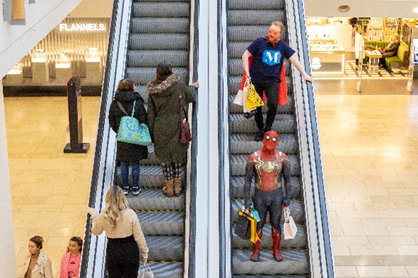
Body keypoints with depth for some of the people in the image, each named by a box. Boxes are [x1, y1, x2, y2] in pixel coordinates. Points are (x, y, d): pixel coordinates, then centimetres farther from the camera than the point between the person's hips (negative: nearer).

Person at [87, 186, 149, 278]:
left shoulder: (103, 216, -15)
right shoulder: (130, 214, -20)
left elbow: (96, 232, 5)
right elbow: (138, 236, -12)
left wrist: (94, 215, 17)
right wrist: (145, 251, 2)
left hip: (112, 252, 1)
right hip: (130, 250, -1)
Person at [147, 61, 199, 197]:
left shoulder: (153, 91, -6)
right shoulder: (179, 85, -10)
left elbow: (150, 114, -1)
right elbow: (191, 97, 7)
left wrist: (151, 134, 6)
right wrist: (193, 86, 29)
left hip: (161, 129, 0)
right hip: (177, 127, 0)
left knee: (165, 157, 11)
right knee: (177, 155, 14)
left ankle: (169, 187, 17)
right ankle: (177, 186, 20)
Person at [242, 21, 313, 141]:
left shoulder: (282, 46, 6)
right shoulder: (259, 42, -1)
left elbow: (294, 59, 9)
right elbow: (245, 55, 3)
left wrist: (304, 74, 4)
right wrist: (247, 72, -6)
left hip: (272, 81, 1)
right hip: (256, 80, -1)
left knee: (273, 104, -16)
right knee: (256, 106, 4)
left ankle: (268, 128, 4)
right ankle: (260, 130, 21)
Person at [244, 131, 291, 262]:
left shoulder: (282, 157, -12)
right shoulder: (253, 157, -15)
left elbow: (287, 178, -2)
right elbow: (247, 179, -8)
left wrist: (288, 197, -5)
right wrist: (247, 199, -11)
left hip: (276, 196, 0)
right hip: (260, 197, 0)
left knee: (276, 224, 13)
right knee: (258, 224, 11)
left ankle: (276, 250, 35)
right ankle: (256, 250, 33)